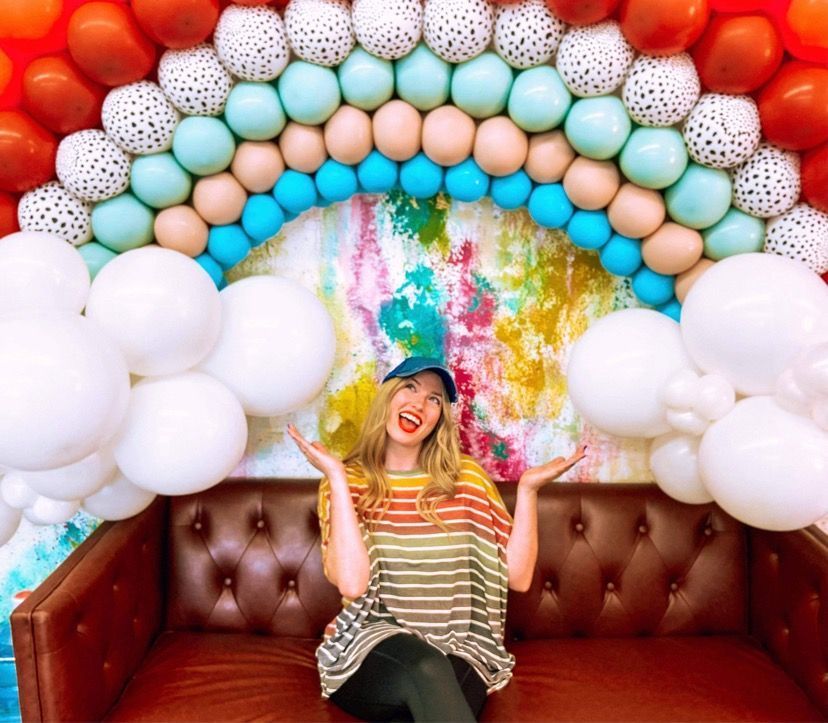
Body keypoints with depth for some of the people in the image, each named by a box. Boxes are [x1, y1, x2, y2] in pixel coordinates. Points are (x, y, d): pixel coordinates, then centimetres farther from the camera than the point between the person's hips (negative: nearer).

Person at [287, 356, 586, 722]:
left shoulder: (466, 476, 5)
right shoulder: (348, 482, 0)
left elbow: (518, 576, 1)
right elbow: (352, 584, -17)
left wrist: (527, 489, -8)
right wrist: (338, 479, -18)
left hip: (457, 653, 1)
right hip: (373, 652, -1)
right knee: (427, 669, -34)